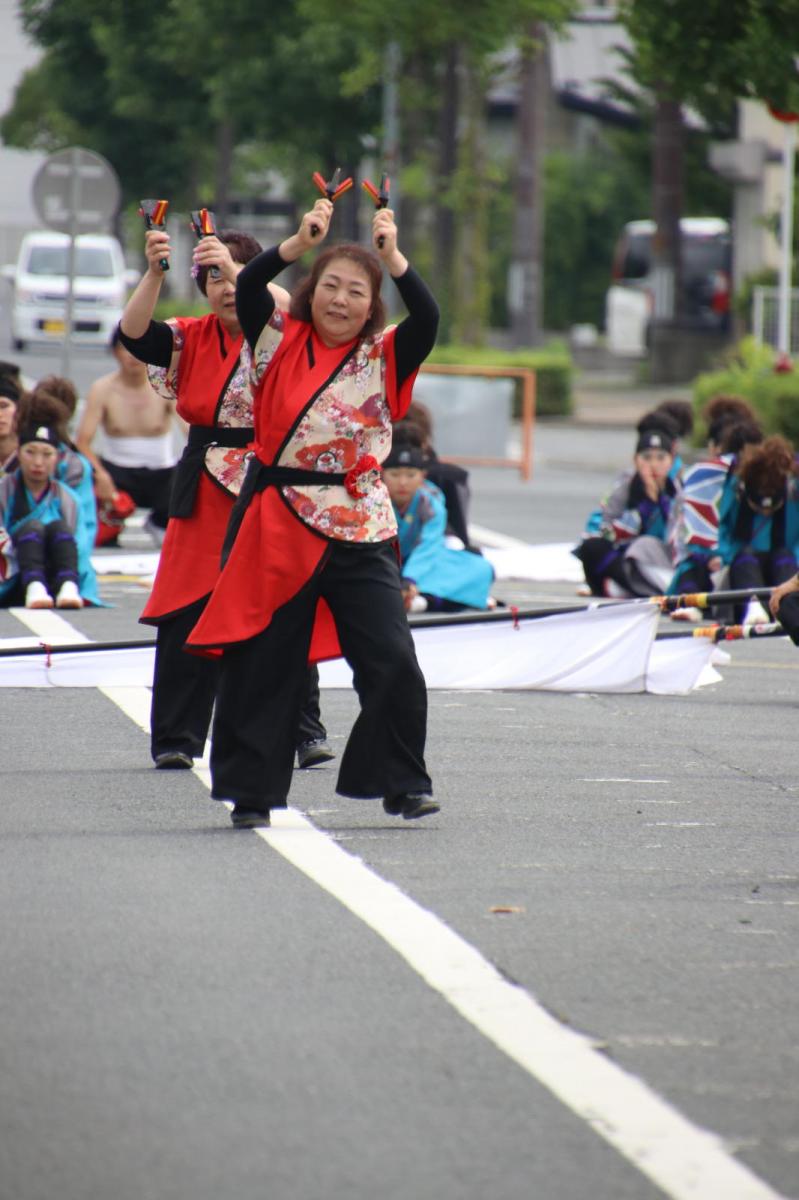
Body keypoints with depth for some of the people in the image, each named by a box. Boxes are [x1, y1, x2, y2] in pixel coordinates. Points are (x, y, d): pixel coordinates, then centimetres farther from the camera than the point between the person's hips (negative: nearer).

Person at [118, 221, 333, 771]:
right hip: (204, 493, 3)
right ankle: (176, 738, 5)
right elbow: (135, 336, -6)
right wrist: (154, 273, -20)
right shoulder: (192, 338, 9)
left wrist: (238, 271, -33)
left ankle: (305, 731, 1)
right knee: (186, 614, -1)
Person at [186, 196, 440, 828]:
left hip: (359, 530, 0)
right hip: (279, 525, 0)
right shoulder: (281, 343, 4)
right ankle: (251, 790, 15)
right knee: (262, 663, 5)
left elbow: (428, 318, -12)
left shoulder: (385, 357, 4)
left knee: (393, 660, -7)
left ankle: (404, 784, 6)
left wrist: (393, 256, -20)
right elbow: (247, 290, -12)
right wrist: (299, 244, -21)